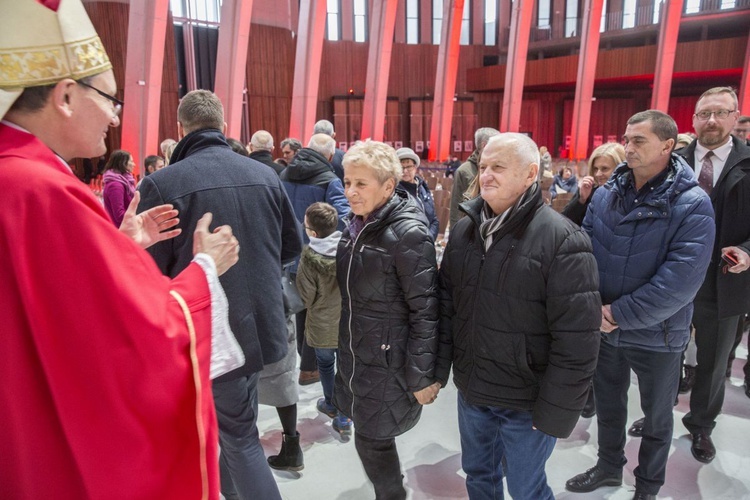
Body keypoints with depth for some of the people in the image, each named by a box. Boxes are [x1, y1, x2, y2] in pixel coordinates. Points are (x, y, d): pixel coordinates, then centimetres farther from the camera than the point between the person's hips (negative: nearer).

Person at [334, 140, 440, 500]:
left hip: (388, 360, -7)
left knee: (372, 441, 5)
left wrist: (421, 376, -16)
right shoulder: (356, 225, 4)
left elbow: (425, 311, -18)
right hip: (356, 354, 7)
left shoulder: (408, 233, -19)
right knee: (370, 435, 19)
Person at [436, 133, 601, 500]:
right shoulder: (464, 230, 1)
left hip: (525, 402, -5)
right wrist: (438, 369, 5)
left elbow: (576, 339, -19)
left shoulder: (561, 240, -19)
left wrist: (554, 413, -16)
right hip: (470, 390, 6)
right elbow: (445, 304, 7)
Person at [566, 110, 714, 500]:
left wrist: (620, 315, -22)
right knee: (608, 404, 22)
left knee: (656, 416, 19)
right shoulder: (606, 194, -3)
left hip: (656, 335, -4)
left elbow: (680, 281, -24)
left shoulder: (692, 205, -17)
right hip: (603, 326, 4)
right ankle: (609, 466, 47)